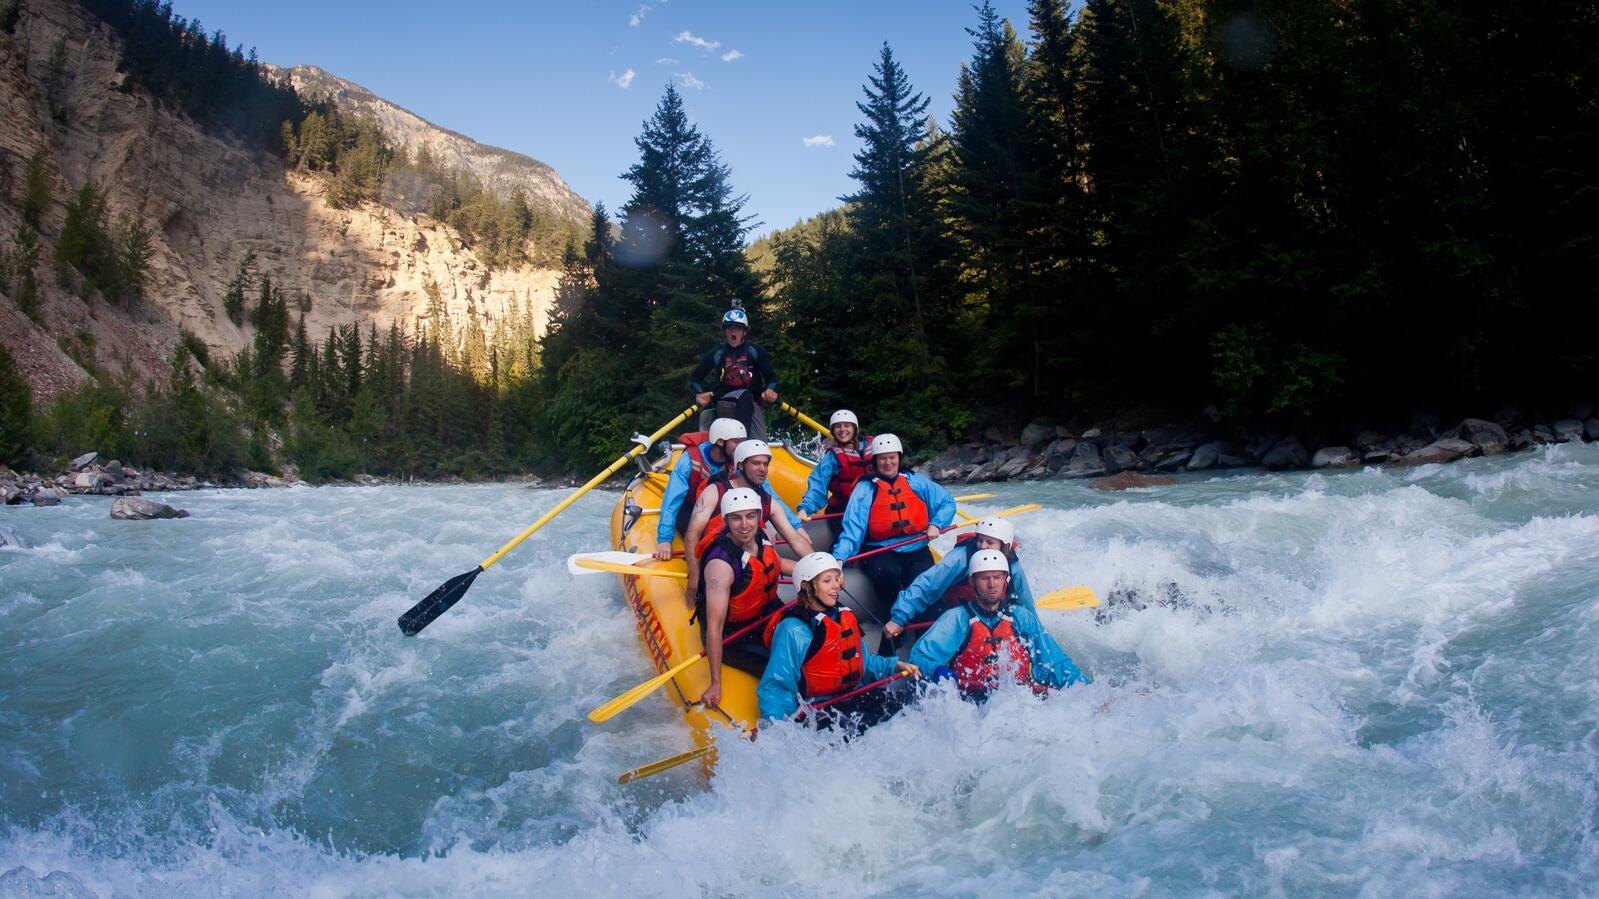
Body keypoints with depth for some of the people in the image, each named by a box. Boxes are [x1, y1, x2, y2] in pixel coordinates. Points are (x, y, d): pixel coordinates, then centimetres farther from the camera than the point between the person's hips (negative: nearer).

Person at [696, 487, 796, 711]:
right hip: (731, 633, -7)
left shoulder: (762, 536, -10)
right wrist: (716, 684, -31)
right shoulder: (720, 564, -32)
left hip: (766, 613, 8)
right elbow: (714, 627, -32)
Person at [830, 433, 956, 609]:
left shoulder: (916, 482, 11)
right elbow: (852, 529, -7)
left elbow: (947, 502, 16)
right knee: (887, 573, -34)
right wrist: (840, 558, -22)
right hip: (881, 553, -2)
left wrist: (936, 524, -3)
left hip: (916, 550, 2)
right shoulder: (865, 489, 3)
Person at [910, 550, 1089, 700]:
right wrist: (937, 671, -22)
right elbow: (920, 655, 0)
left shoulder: (1022, 617, 18)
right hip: (969, 702, -1)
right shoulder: (957, 618, 8)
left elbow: (1056, 662, 17)